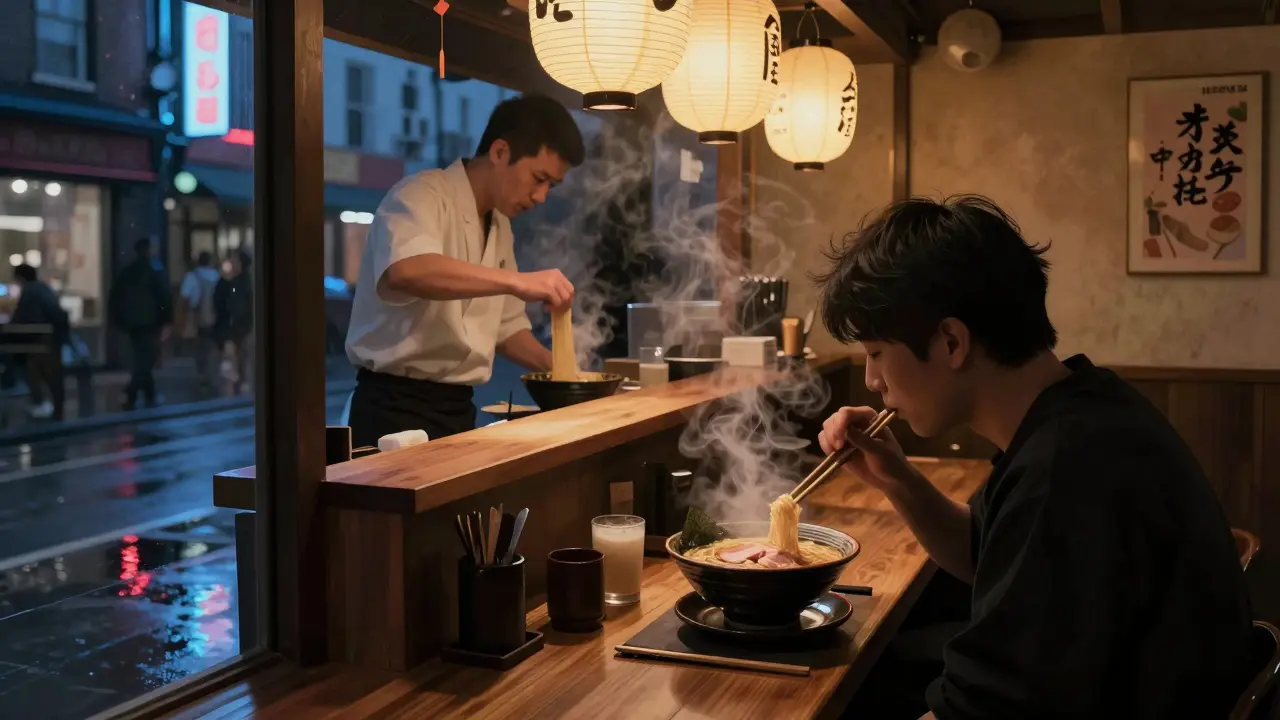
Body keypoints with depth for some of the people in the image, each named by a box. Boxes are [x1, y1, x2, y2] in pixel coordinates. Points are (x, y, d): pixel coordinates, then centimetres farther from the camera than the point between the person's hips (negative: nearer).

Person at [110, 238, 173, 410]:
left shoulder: (125, 273, 9)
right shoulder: (154, 272, -6)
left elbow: (115, 298, 9)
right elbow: (164, 298, -11)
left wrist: (120, 321, 15)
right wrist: (166, 324, -7)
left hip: (131, 324, 5)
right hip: (149, 324, -5)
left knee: (141, 360, 16)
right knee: (145, 361, -4)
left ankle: (150, 396, 21)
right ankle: (130, 397, -17)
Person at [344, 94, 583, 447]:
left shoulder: (500, 227, 13)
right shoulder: (422, 195, -13)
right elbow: (405, 271, -35)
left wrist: (556, 367, 2)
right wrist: (517, 281, -39)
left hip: (458, 407, 8)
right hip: (398, 408, -8)